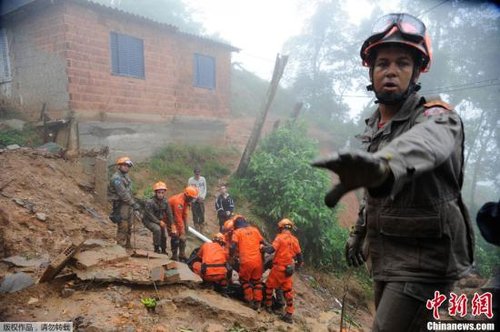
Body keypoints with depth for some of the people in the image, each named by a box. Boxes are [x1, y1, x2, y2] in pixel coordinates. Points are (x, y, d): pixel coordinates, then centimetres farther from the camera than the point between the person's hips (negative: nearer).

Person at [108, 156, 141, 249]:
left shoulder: (126, 176, 14)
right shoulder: (116, 178, -17)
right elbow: (123, 194, -22)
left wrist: (134, 202, 14)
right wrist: (133, 204, -21)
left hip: (128, 205, 10)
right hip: (121, 205, -10)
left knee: (128, 227, 16)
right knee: (122, 227, -7)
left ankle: (128, 246, 26)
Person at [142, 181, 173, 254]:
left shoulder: (165, 202, -4)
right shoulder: (149, 202, -22)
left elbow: (169, 214, 1)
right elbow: (149, 215, -22)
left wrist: (171, 224, -5)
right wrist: (159, 222, -25)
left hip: (159, 220, 6)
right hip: (148, 220, -6)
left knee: (164, 233, -1)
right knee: (157, 229, -30)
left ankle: (163, 249, 22)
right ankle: (156, 248, -15)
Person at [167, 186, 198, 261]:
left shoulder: (186, 200, -7)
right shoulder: (178, 201, -34)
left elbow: (185, 214, 3)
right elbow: (178, 218, -32)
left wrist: (186, 226, 3)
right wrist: (182, 231, -28)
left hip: (176, 216, 9)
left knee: (183, 237, 7)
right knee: (175, 235, -17)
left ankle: (182, 255, 15)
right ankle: (174, 256, -6)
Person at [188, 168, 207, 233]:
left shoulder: (203, 179, 1)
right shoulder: (190, 180, -5)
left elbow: (205, 189, 5)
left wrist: (202, 197, -10)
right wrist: (197, 197, -16)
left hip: (201, 200, 2)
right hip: (194, 200, -1)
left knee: (202, 216, 2)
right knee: (195, 216, 2)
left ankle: (201, 231, 12)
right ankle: (197, 231, 11)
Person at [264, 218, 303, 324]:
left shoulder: (280, 237, -11)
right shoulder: (294, 239, 6)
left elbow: (272, 249, -21)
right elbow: (299, 254, 10)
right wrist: (298, 265, 25)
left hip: (279, 267, -5)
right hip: (289, 268, 5)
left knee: (270, 285, 15)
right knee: (288, 290, 10)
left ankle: (268, 305, 26)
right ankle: (289, 314, 11)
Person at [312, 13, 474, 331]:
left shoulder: (437, 118, -17)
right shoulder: (373, 125, 7)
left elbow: (424, 145, -44)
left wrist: (381, 164, -65)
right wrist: (359, 231, 22)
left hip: (423, 259, -7)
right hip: (384, 255, 7)